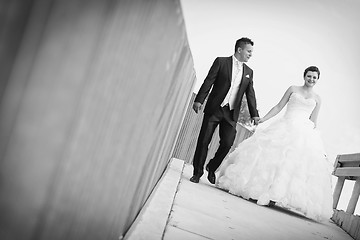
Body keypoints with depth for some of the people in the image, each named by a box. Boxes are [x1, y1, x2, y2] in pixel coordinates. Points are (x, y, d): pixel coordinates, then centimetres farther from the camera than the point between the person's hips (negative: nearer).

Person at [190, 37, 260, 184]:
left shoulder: (249, 72, 13)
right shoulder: (221, 62, 0)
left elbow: (250, 94, 12)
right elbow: (208, 82, -5)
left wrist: (254, 114, 4)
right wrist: (199, 100, -14)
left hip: (231, 113, 3)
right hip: (214, 108, -3)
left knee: (227, 143, -5)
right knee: (203, 141, 0)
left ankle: (211, 168, 20)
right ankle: (197, 172, 15)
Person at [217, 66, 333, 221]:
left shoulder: (317, 99, 14)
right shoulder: (293, 89, 11)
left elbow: (313, 122, 15)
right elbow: (279, 107, 9)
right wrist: (263, 119, -2)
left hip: (304, 133, 1)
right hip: (285, 127, -1)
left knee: (295, 161, -12)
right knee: (271, 152, -12)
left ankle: (274, 195, -10)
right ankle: (256, 188, -4)